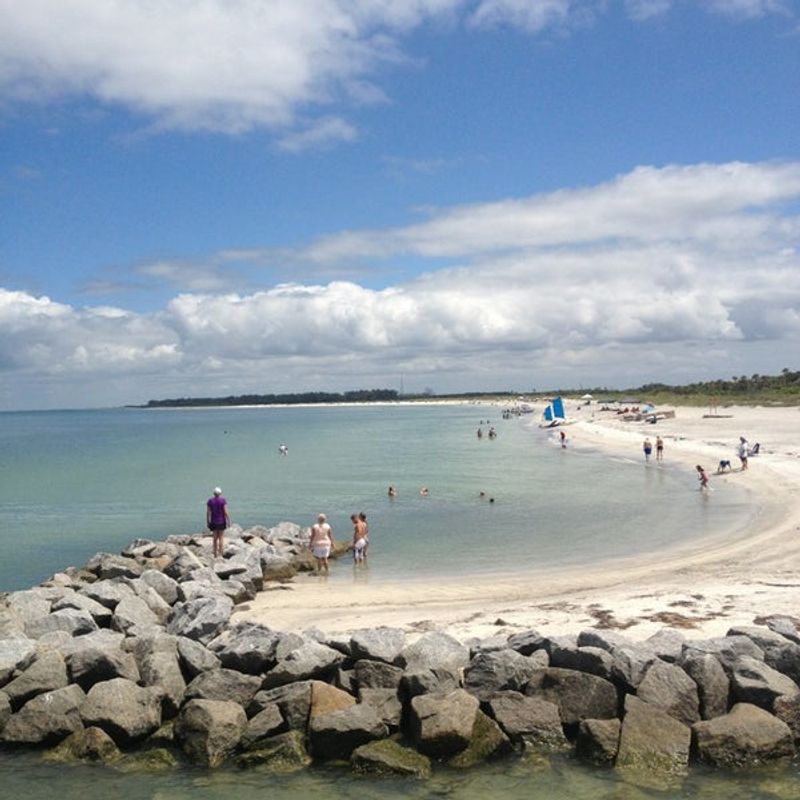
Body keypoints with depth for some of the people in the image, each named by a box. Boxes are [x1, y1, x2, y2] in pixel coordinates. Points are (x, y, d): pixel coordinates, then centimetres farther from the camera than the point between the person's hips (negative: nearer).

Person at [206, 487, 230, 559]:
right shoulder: (223, 500, -8)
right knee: (221, 538, 4)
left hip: (213, 522, 2)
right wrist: (229, 521, -5)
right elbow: (226, 512, -12)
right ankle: (220, 554, 1)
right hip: (221, 522, -2)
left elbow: (208, 512, -1)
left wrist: (207, 522, 7)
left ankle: (215, 554, 9)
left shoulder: (210, 501, 0)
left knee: (215, 538, 10)